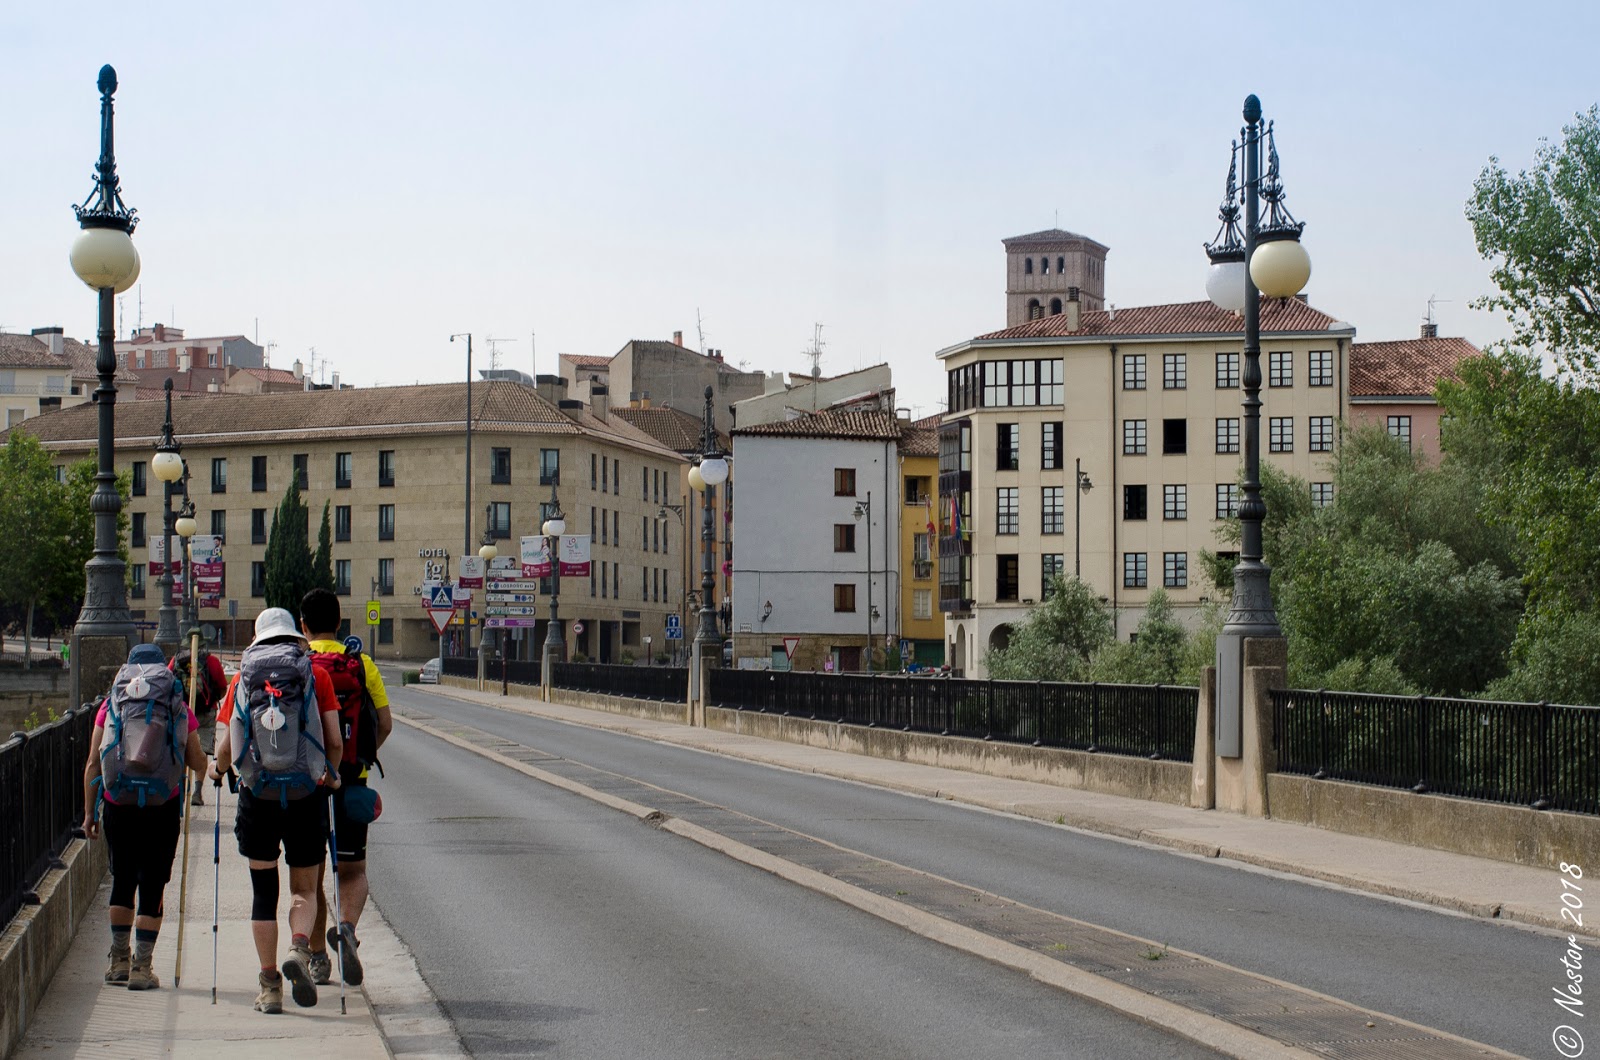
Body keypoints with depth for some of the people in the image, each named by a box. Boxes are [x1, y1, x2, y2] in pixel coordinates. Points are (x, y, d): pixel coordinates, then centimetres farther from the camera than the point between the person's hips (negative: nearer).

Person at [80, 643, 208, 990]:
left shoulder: (111, 703, 7)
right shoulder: (178, 706, 5)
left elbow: (93, 763, 3)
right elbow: (198, 764, 4)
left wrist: (90, 812, 8)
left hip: (118, 803, 2)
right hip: (162, 805, -2)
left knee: (123, 880, 17)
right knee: (152, 884, 4)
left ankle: (119, 962, 20)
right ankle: (141, 967, 1)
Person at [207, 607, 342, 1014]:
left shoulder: (242, 679, 6)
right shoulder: (316, 675, 4)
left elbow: (226, 748, 3)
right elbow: (335, 743, 0)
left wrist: (216, 769, 25)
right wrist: (331, 774, 20)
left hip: (257, 797, 1)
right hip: (306, 796, -1)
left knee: (263, 892, 9)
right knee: (304, 888, 12)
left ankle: (270, 987, 8)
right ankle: (299, 949, -15)